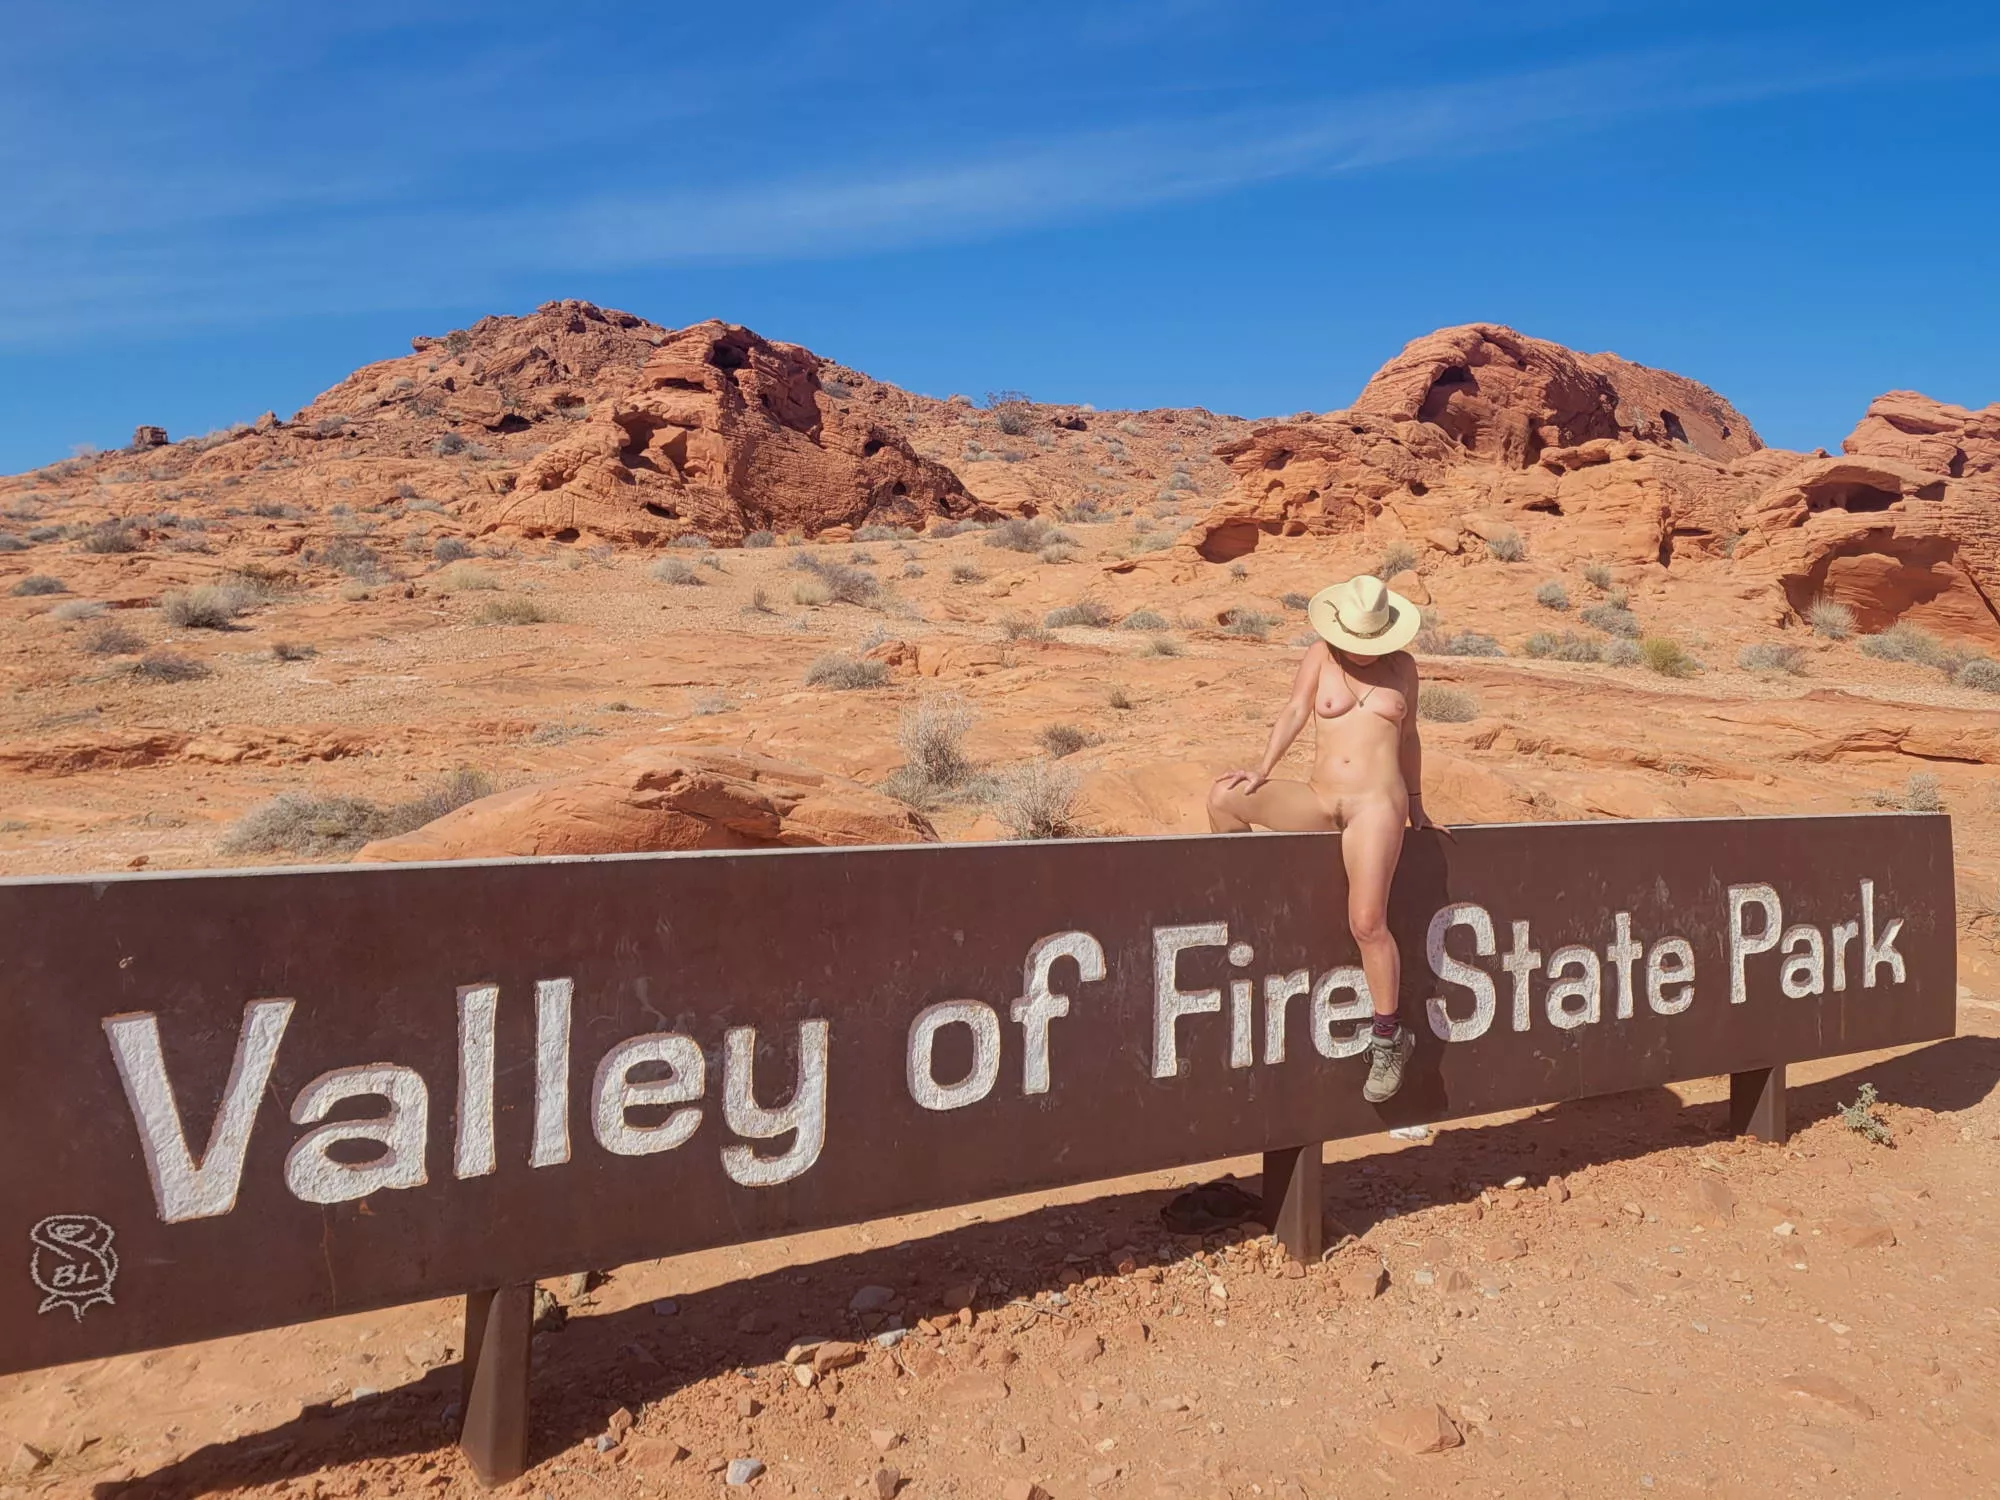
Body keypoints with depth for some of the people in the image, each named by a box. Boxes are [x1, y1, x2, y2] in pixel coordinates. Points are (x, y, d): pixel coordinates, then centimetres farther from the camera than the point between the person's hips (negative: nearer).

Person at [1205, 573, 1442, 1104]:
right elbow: (1294, 711, -3)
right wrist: (1263, 770, -14)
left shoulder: (1402, 666, 11)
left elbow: (1408, 737, 19)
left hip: (1377, 804, -2)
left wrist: (1415, 804, 19)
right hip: (1319, 800, 2)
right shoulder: (1321, 656, 7)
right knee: (1224, 797, -20)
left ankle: (1389, 1038, 2)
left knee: (1367, 923, -15)